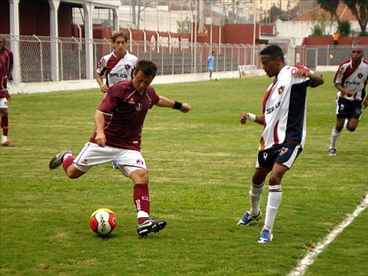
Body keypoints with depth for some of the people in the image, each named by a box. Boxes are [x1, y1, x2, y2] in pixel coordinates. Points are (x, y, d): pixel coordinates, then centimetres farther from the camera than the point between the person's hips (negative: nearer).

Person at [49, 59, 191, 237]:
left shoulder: (149, 93, 5)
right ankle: (66, 156, 44)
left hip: (129, 147, 4)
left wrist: (178, 105, 41)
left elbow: (158, 100, 31)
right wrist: (100, 132, -43)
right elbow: (100, 112, -25)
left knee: (141, 176, -22)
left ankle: (143, 222, -26)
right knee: (73, 172, 7)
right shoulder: (119, 89, -16)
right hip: (103, 142, -4)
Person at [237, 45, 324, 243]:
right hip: (270, 140, 9)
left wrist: (309, 74, -46)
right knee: (258, 178, 22)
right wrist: (250, 117, 6)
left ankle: (267, 230, -16)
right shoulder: (272, 88, 16)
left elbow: (319, 81, -24)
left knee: (275, 177, -23)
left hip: (290, 139, -9)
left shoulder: (291, 74, -8)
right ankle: (254, 213, 50)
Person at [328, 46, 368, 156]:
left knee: (351, 127, -8)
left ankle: (348, 121, 30)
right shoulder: (344, 66, -16)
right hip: (343, 98, -1)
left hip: (357, 100, 1)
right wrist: (345, 91, -26)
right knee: (339, 125, -3)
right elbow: (337, 83, -7)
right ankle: (332, 147, 19)